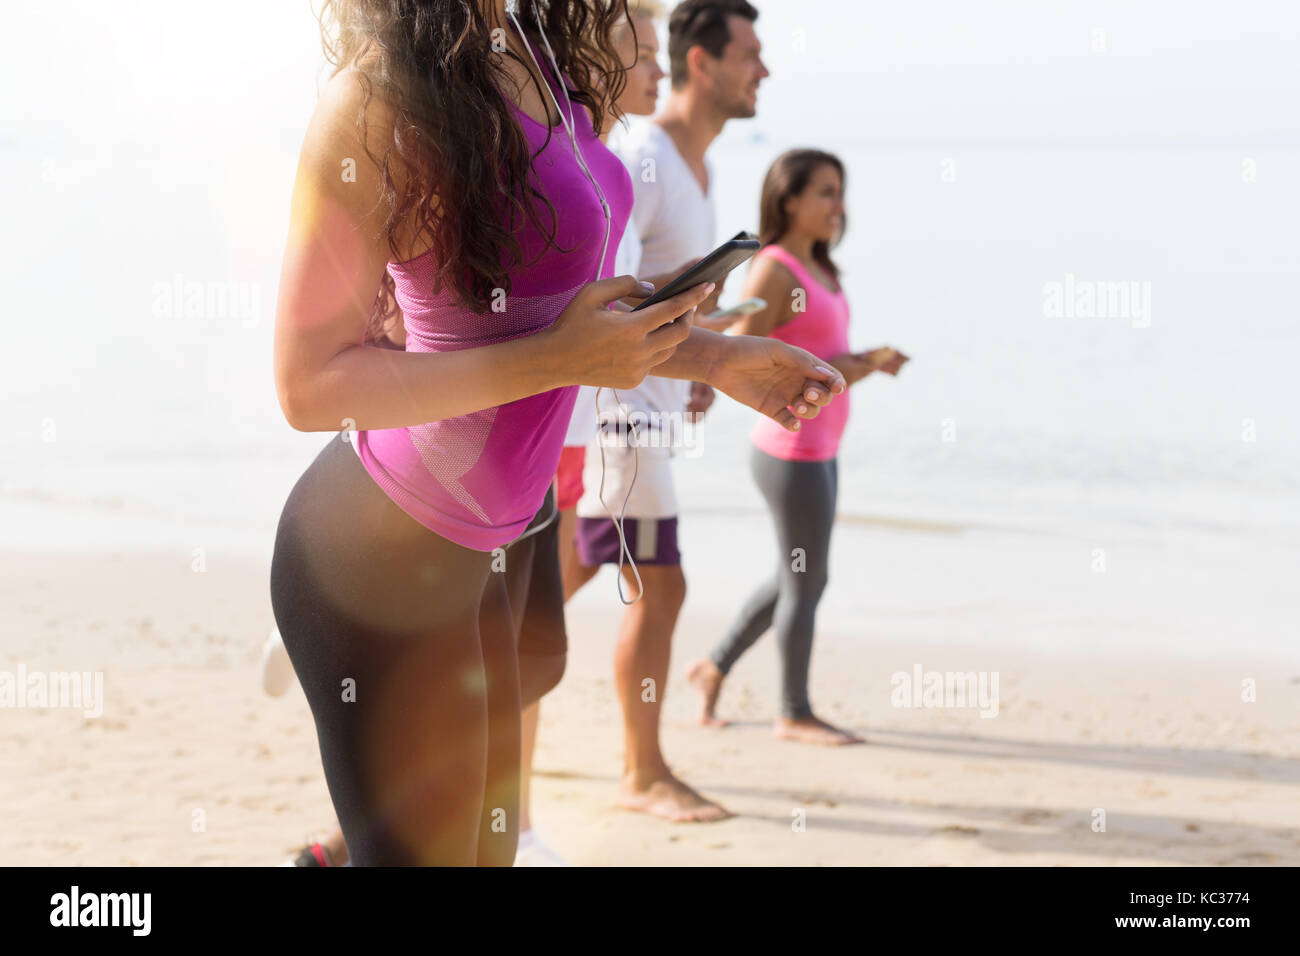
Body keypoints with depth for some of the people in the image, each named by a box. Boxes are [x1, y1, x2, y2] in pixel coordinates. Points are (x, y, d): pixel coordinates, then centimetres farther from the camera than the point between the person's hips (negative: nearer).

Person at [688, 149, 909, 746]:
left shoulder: (817, 270, 11)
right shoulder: (773, 272, -16)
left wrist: (868, 359, 1)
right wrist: (830, 371, -22)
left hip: (819, 450, 9)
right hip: (791, 453, -9)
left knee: (802, 579, 19)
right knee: (805, 583, 2)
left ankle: (716, 667, 31)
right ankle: (794, 712, 16)